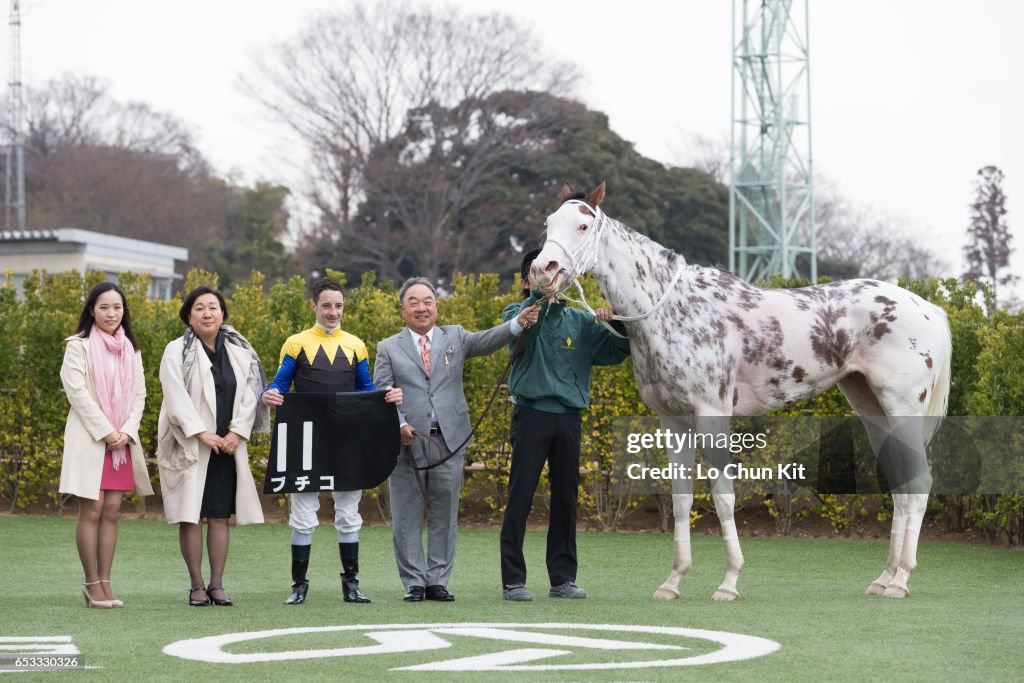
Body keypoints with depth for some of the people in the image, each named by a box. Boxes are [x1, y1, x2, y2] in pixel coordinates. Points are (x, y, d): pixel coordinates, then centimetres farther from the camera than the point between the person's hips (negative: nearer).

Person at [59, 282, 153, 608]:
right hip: (89, 437, -4)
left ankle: (105, 582, 4)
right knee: (92, 509, -6)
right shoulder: (79, 346, -2)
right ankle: (92, 583, -1)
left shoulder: (130, 349, 13)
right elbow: (77, 391, -9)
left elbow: (138, 394, 10)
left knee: (112, 511, 1)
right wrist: (105, 432, -13)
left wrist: (126, 432, -5)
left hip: (122, 439, 4)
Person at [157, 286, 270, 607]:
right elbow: (176, 397, -10)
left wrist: (238, 432, -7)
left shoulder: (239, 352, 10)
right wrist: (201, 433, -16)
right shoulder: (177, 352, -1)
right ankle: (197, 585, 1)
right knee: (190, 515, -4)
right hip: (190, 446, -3)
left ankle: (217, 584, 7)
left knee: (220, 516, 3)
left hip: (227, 446, 3)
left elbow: (250, 393, 6)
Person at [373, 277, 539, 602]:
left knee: (444, 514, 4)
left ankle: (438, 581, 11)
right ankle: (414, 583, 8)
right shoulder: (389, 348, 9)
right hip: (407, 441, -1)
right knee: (407, 517, 1)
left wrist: (518, 323, -23)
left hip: (449, 440, 1)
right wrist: (399, 425, -14)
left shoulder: (455, 337, 12)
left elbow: (486, 341, -5)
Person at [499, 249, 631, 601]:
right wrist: (542, 294, -36)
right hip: (531, 415, -4)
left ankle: (563, 578, 16)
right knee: (520, 497, -5)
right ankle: (513, 580, -2)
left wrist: (617, 323, -11)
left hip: (569, 417, 4)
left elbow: (618, 350, 8)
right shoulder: (516, 313, 3)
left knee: (566, 498, 8)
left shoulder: (579, 320, 12)